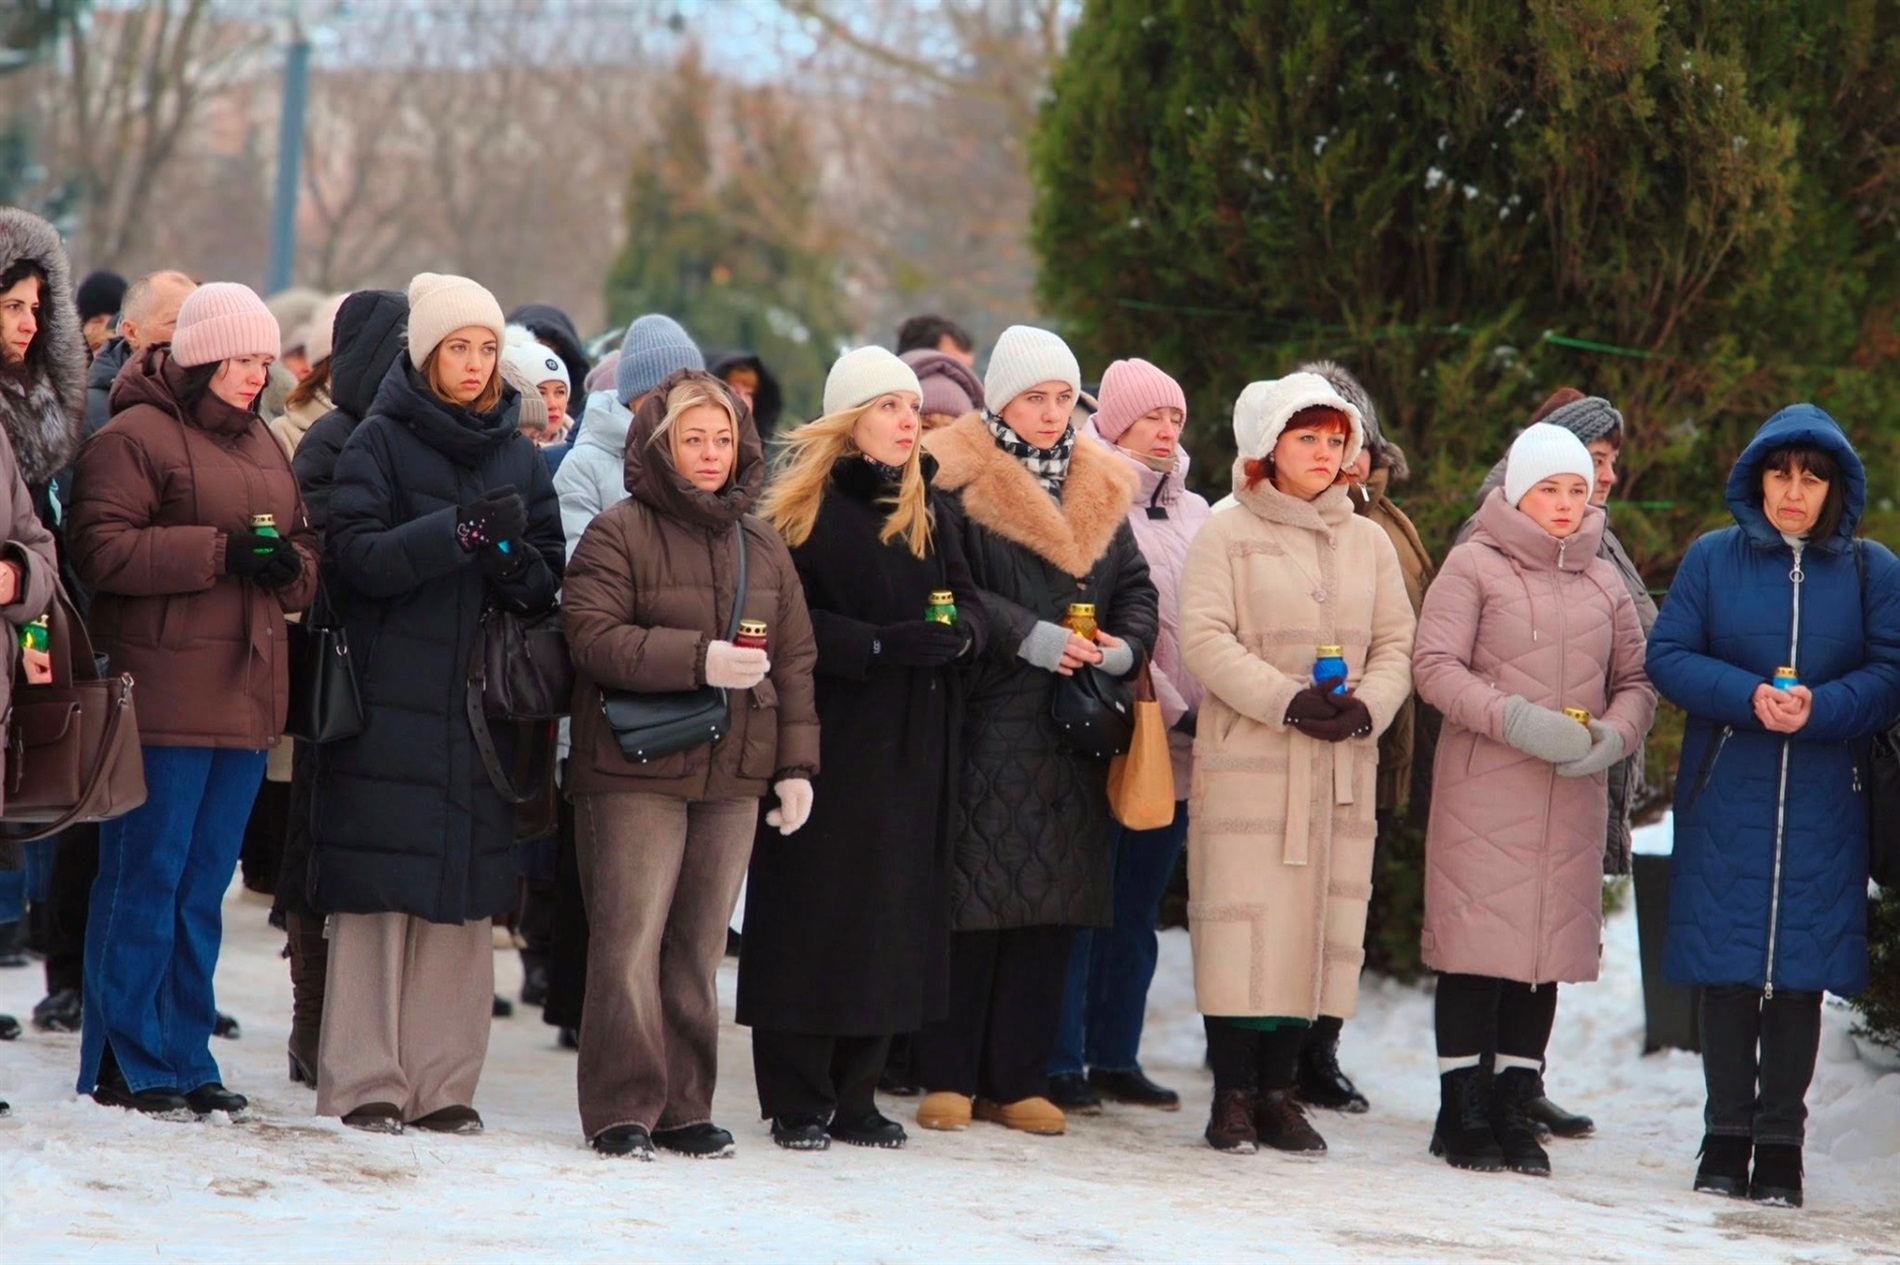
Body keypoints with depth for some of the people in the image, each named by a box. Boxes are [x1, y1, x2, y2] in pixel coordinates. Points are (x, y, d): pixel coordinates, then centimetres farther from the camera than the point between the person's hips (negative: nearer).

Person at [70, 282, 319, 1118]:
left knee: (204, 887, 11)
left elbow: (306, 556, 22)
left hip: (244, 702, 8)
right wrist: (220, 552, -20)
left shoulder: (262, 446, 19)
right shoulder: (135, 437, -6)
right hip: (163, 697, -8)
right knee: (145, 881, -4)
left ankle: (185, 1058, 17)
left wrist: (288, 564, -3)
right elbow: (102, 547, -16)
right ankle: (125, 1066, 1)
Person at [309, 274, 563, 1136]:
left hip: (480, 703, 4)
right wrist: (460, 531, -21)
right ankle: (364, 1084, -1)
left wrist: (514, 560, -11)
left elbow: (551, 581, 11)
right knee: (380, 893, -5)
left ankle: (443, 1085, 7)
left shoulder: (518, 455, 14)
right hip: (390, 700, -4)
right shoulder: (381, 442, 1)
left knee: (465, 898, 2)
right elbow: (355, 556, -11)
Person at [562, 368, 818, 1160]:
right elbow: (594, 637, -14)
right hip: (634, 773, -5)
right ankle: (621, 1110, -2)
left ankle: (685, 1108, 13)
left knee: (699, 947, 7)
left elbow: (794, 660, 16)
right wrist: (699, 661, -20)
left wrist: (796, 765, 9)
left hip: (733, 775, 5)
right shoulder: (619, 535, -2)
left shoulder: (763, 548, 15)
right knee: (630, 943, -7)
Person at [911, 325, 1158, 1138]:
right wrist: (1032, 638, -17)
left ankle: (1017, 1081, 10)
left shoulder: (1098, 490, 16)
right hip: (982, 725, -5)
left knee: (1050, 910, 5)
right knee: (970, 898, -5)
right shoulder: (957, 482, -3)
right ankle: (946, 1078, 2)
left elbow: (1137, 589, 15)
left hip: (1069, 735, 5)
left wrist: (1122, 649, -5)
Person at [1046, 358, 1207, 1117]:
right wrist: (1172, 706, -13)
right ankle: (1062, 1062, 1)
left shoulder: (1193, 513, 16)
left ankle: (1117, 1057, 16)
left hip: (1177, 739, 6)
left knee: (1138, 908, 10)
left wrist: (1203, 710, 2)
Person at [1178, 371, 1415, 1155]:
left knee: (1321, 922, 2)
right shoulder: (1227, 535, 1)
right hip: (1247, 761, -4)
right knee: (1242, 922, -7)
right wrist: (1287, 701, -18)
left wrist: (1366, 706, -9)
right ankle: (1234, 1095, -1)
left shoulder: (1368, 543, 16)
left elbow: (1398, 644, 12)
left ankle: (1278, 1089, 10)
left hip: (1342, 768, 4)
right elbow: (1204, 639, -8)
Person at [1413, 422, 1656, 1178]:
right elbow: (1436, 665, -7)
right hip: (1483, 787, -4)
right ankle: (1464, 1114, 2)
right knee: (1478, 946, -5)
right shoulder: (1475, 566, 1)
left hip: (1573, 797, 4)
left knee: (1551, 947, 4)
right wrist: (1516, 720, -18)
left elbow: (1636, 681, 17)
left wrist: (1615, 735, -5)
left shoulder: (1602, 582, 16)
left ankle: (1513, 1111, 11)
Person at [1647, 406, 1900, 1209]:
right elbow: (1667, 656, 0)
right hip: (1725, 801, 0)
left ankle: (1781, 1143, 6)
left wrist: (1820, 709, -17)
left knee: (1801, 969, -1)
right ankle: (1726, 1136, 9)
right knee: (1727, 968, 0)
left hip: (1823, 806, 0)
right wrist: (1747, 698, -16)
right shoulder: (1712, 560, 6)